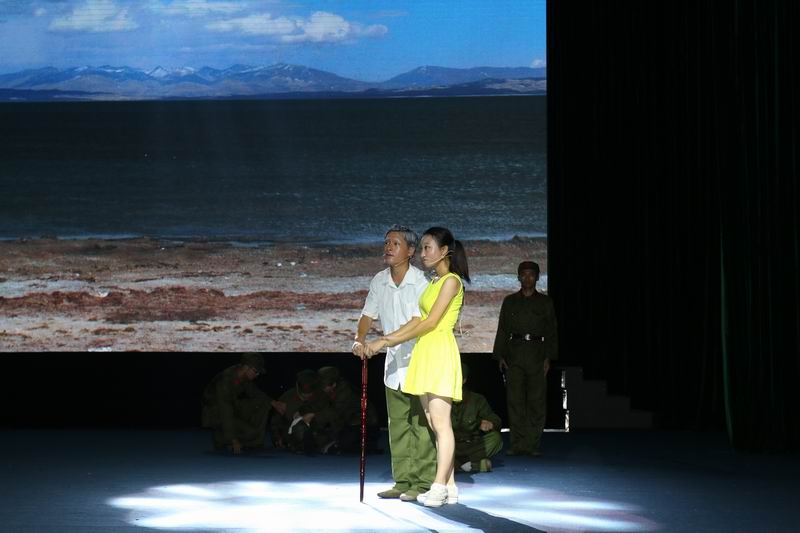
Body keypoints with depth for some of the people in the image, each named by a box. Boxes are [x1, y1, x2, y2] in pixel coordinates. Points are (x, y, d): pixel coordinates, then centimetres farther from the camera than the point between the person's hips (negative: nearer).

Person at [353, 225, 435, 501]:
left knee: (421, 424, -7)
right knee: (398, 425, 9)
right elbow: (368, 315, 13)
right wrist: (360, 339, -6)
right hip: (394, 363, 7)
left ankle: (423, 483, -3)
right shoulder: (379, 281, 6)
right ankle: (403, 481, 15)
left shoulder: (421, 282, -15)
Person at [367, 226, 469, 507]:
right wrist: (387, 338, 6)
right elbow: (418, 320, 17)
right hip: (424, 354, 9)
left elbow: (431, 322, -13)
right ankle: (449, 486, 7)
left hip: (440, 352, -9)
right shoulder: (433, 282, 19)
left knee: (440, 422, -9)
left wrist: (388, 342, -11)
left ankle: (439, 487, -10)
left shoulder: (451, 281, -7)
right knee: (434, 423, 6)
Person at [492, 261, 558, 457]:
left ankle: (532, 444, 0)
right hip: (515, 352, 1)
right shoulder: (510, 301, 13)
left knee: (537, 400, -4)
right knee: (515, 399, -4)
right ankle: (518, 444, -2)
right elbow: (502, 330, 12)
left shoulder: (545, 302, 10)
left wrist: (548, 357, -2)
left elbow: (552, 332, 8)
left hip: (537, 354, -1)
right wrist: (500, 356, 3)